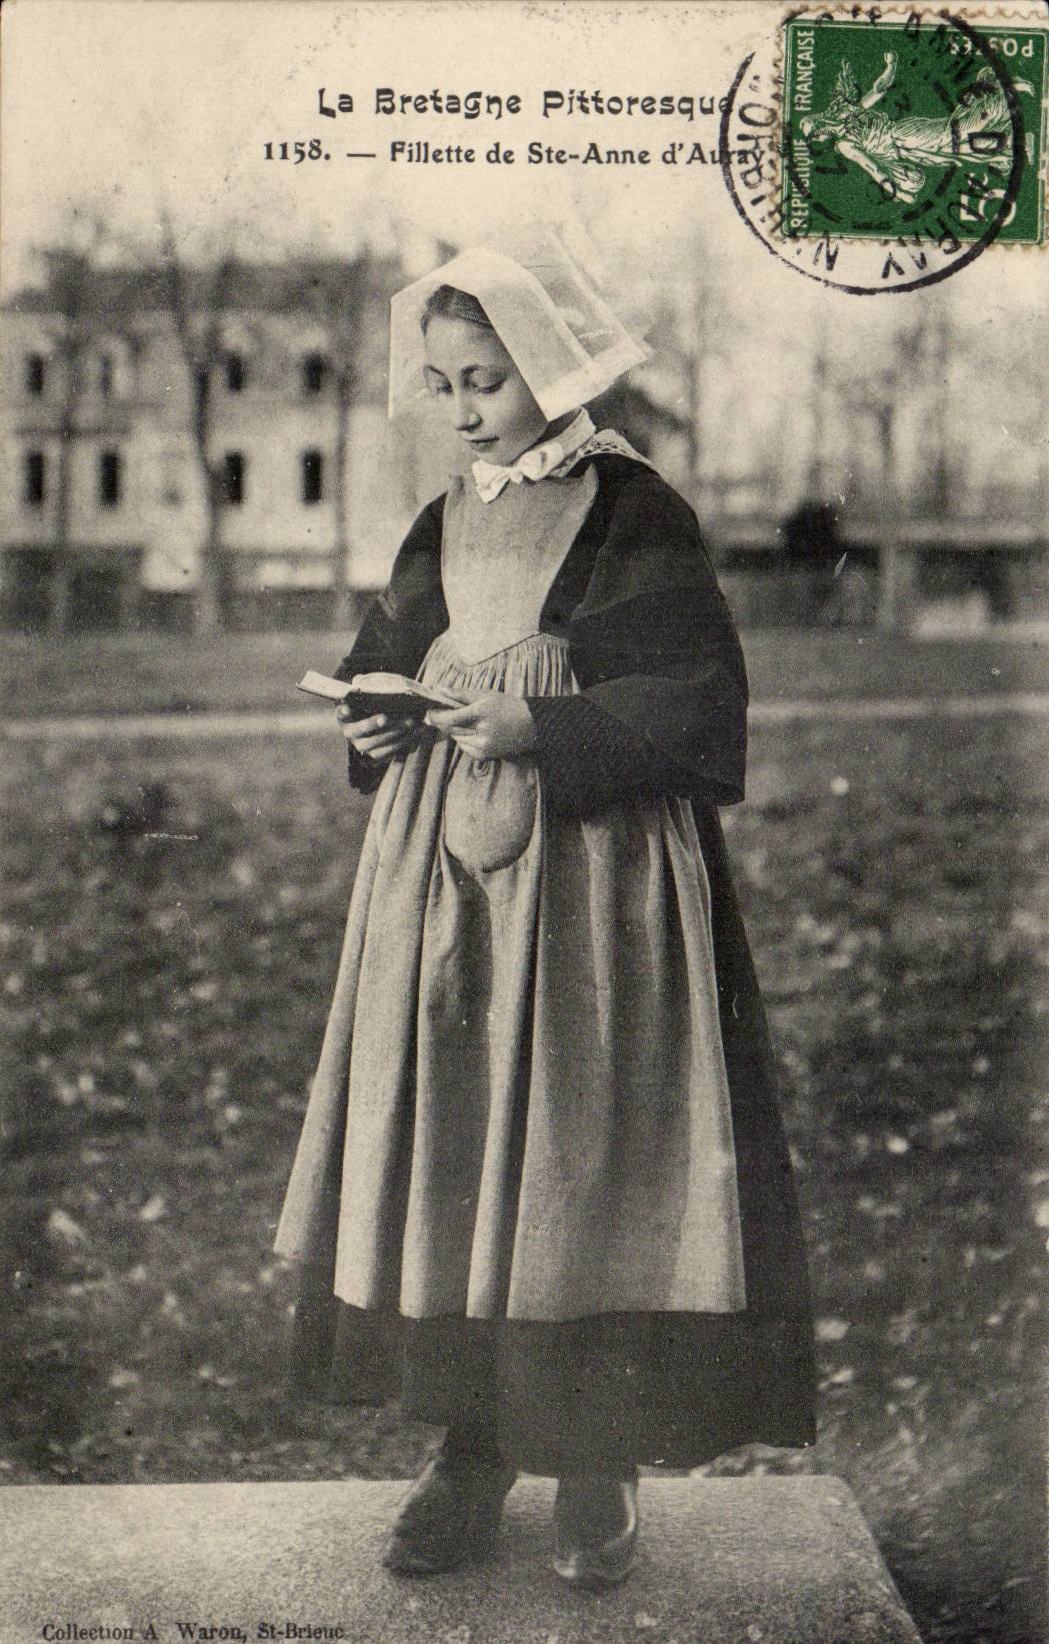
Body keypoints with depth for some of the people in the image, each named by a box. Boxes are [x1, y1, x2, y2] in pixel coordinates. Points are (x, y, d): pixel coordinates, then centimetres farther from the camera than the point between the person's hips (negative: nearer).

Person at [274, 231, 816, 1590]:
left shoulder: (634, 513, -4)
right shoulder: (440, 528, 14)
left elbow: (699, 699, -10)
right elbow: (374, 669, 21)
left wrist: (540, 733, -19)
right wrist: (375, 727, -1)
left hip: (591, 873, -5)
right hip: (446, 875, 6)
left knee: (584, 1156, -3)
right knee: (446, 1148, 4)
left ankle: (597, 1472, 11)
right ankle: (472, 1451, 16)